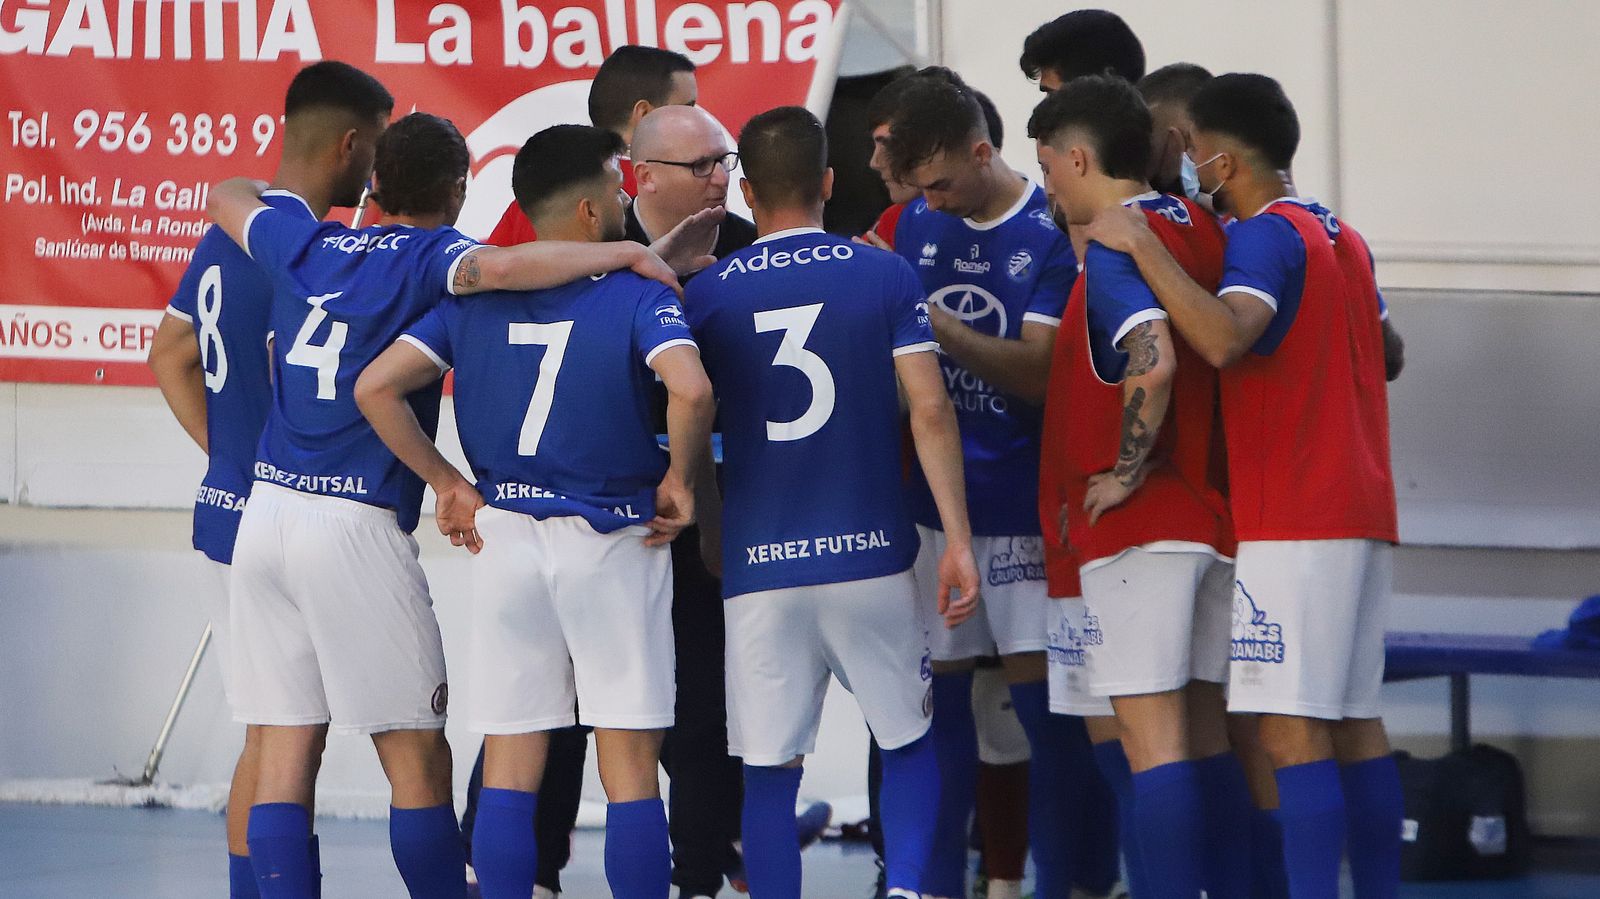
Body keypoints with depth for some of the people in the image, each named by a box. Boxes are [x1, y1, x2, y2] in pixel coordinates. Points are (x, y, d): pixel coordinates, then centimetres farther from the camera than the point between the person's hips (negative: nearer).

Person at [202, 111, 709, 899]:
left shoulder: (302, 244, 11)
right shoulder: (428, 257, -6)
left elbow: (226, 197, 32)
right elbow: (500, 267, -28)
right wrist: (629, 254, -20)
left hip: (266, 507, 6)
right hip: (356, 523, -6)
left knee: (285, 755, 5)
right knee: (417, 760, 2)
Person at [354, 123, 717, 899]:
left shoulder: (476, 295, 3)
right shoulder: (637, 295, -10)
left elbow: (375, 387, -3)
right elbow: (690, 391, -28)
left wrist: (448, 484, 4)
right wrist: (680, 478, -10)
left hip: (504, 538, 3)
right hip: (614, 543, -3)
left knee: (509, 767, 7)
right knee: (629, 766, 3)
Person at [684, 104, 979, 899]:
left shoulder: (706, 296, 1)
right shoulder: (886, 276, 0)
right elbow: (929, 411, -5)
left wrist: (707, 527, 21)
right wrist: (957, 540, -1)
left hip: (759, 565, 0)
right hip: (871, 555, 0)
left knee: (769, 773, 5)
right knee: (908, 743, 15)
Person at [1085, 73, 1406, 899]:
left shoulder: (1266, 235, -12)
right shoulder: (1342, 236, 16)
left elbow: (1224, 338, -30)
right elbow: (1388, 358, 27)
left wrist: (1142, 246, -23)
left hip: (1291, 520, -9)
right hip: (1359, 511, 9)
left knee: (1292, 729, -11)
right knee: (1354, 721, 10)